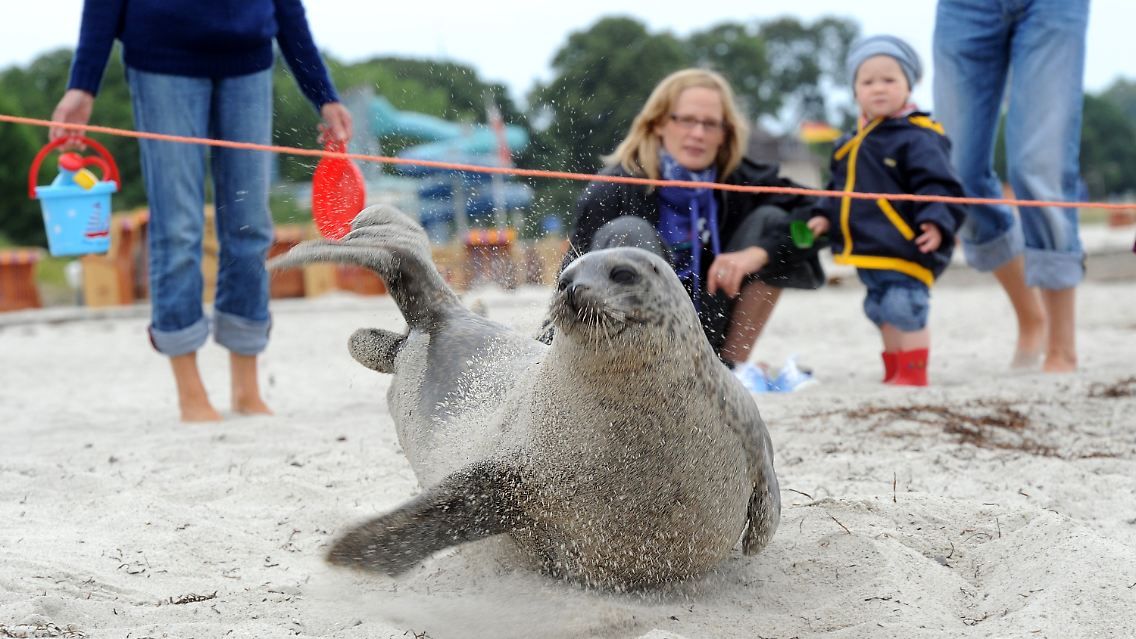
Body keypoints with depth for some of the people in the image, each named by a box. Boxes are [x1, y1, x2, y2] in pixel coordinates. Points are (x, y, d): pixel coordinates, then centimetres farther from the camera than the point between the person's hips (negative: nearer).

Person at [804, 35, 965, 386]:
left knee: (905, 309, -10)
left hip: (904, 249, -9)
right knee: (883, 311, 18)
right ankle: (893, 373, 30)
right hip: (867, 249, 9)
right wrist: (826, 216, 12)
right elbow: (842, 188, 25)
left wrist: (936, 221, -31)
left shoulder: (917, 137, -12)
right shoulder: (853, 143, 13)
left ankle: (914, 374, 2)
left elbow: (938, 185, -19)